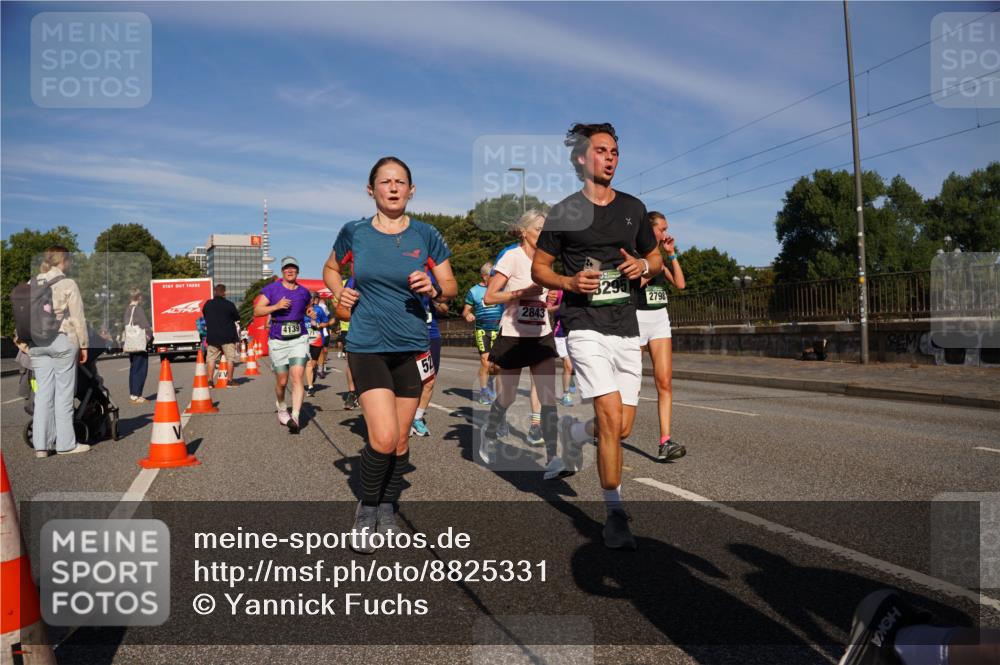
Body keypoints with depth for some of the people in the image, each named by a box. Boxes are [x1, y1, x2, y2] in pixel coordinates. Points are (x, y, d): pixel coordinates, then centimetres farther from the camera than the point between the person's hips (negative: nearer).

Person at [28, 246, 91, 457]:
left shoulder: (32, 285, 11)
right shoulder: (68, 285, -5)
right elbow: (78, 319, -6)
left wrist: (26, 341, 16)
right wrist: (83, 345, 1)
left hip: (37, 343, 5)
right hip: (62, 340, -5)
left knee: (43, 393, 8)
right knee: (63, 393, 0)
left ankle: (41, 445, 8)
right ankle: (65, 443, 5)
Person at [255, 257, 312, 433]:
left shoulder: (304, 292, 9)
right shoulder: (271, 289, 0)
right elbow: (257, 311, -7)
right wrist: (276, 306, -19)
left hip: (299, 339, 1)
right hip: (277, 341, -1)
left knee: (297, 378, -14)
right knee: (282, 382, 8)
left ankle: (295, 418, -16)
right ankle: (281, 409, 36)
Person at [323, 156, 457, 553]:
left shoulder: (426, 236, 1)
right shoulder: (354, 233, 1)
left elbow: (451, 288, 6)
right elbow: (331, 269, 20)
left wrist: (433, 288, -15)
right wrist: (340, 293, 0)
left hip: (412, 347, 2)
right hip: (367, 346, -1)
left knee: (401, 438, 9)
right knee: (383, 437, -14)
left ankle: (387, 509, 32)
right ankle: (366, 509, 12)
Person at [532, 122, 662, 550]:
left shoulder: (633, 208, 12)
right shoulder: (564, 212, 1)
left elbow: (656, 259, 20)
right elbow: (539, 267, 6)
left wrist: (644, 265, -3)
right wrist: (569, 282, -14)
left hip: (627, 328, 5)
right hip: (586, 327, -4)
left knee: (622, 428, 5)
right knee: (611, 419, -15)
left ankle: (569, 433, 37)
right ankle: (615, 514, 1)